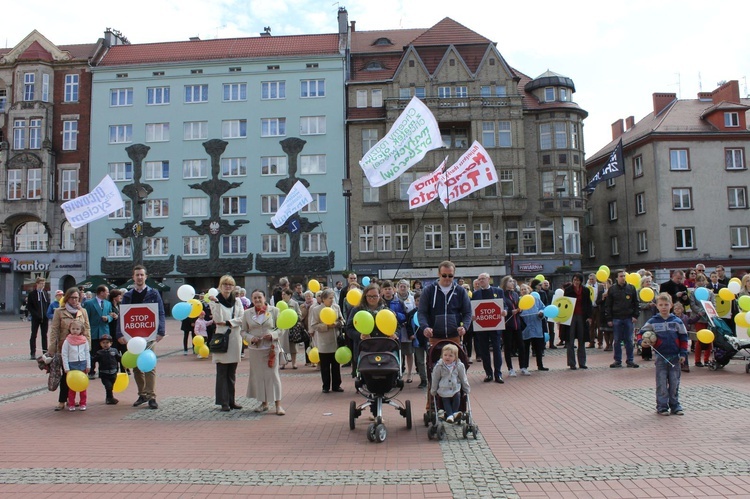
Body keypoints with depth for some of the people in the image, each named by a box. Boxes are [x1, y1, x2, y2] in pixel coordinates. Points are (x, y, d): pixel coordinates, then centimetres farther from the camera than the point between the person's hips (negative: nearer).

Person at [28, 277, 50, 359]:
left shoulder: (45, 293, 11)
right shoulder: (32, 294, -2)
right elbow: (29, 306, -4)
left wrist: (47, 314, 1)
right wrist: (35, 314, -14)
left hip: (44, 318, 4)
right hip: (35, 318, -4)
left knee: (44, 335, 7)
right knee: (33, 335, 3)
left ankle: (45, 352, 12)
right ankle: (33, 353, 6)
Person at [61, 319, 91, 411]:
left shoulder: (84, 340, 1)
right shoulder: (67, 341, -5)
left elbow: (87, 353, 6)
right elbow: (64, 354, -5)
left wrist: (88, 365, 3)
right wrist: (66, 368, -8)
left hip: (82, 364, 2)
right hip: (72, 364, -2)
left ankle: (83, 403, 16)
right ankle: (71, 404, 14)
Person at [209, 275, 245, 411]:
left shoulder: (237, 301, 11)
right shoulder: (215, 301, 1)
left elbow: (242, 318, 0)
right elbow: (218, 319, -11)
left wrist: (227, 322, -11)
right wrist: (216, 303, -17)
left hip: (235, 339, 4)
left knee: (232, 373, 9)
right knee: (222, 372, -1)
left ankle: (231, 400, 15)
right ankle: (224, 402, 3)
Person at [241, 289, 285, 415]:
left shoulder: (274, 310, 1)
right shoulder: (247, 313, 6)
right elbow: (243, 331, 8)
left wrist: (273, 335, -16)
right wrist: (251, 338, -11)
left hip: (271, 348, -2)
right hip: (254, 349, 2)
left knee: (273, 374, -4)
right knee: (258, 375, 7)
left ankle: (278, 404, 0)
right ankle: (264, 403, 20)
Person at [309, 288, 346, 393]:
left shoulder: (336, 307, 1)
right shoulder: (316, 310, -8)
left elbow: (342, 320, 9)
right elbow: (314, 326, -11)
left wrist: (338, 323, -13)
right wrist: (327, 326, -19)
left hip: (336, 341, 3)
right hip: (324, 343, -3)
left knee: (336, 365, 12)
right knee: (325, 366, 7)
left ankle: (336, 385, 23)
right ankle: (326, 386, 19)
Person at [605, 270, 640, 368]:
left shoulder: (631, 288, 5)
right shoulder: (612, 289, 3)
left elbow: (636, 303, 8)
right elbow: (608, 305, 3)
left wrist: (635, 315, -2)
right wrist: (609, 319, -2)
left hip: (628, 318, 1)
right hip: (616, 318, 0)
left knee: (629, 340, 4)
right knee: (617, 341, 4)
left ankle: (630, 360, 12)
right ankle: (617, 360, 10)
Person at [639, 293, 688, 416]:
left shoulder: (677, 321, 1)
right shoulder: (652, 322, -1)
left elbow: (683, 338, 5)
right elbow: (643, 333, 5)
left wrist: (683, 354, 0)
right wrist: (643, 341, -16)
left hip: (675, 357, 1)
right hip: (660, 357, -1)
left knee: (674, 384, 9)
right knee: (661, 384, 3)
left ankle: (675, 406, 20)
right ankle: (662, 407, 10)